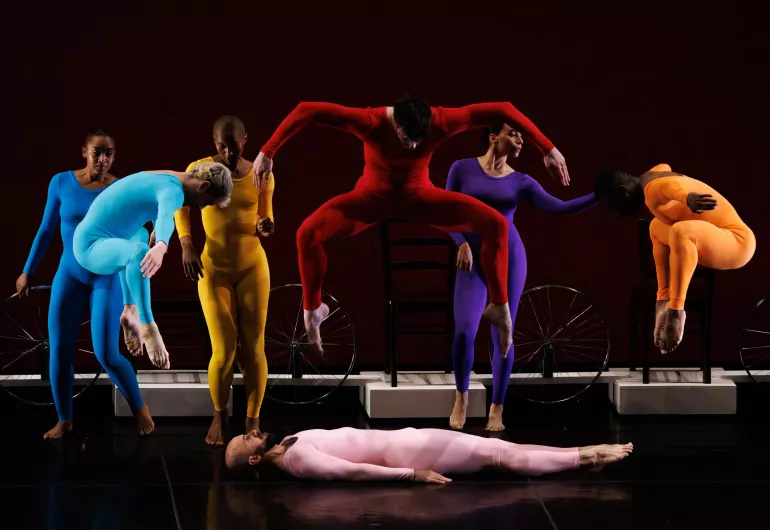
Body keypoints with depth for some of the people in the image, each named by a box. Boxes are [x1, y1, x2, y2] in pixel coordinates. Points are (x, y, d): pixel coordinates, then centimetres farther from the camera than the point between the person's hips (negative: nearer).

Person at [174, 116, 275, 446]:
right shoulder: (199, 169, -7)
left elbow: (265, 220, 4)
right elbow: (181, 208, 6)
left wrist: (264, 227, -20)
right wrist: (186, 246, -8)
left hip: (253, 268, 1)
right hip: (214, 270, -1)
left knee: (253, 348, -1)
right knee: (224, 351, -8)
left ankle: (252, 421, 15)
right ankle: (219, 414, 18)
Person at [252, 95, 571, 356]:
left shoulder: (441, 122, -31)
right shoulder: (371, 122, -35)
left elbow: (504, 111, -27)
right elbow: (306, 111, -37)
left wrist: (548, 150, -25)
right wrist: (267, 152, -39)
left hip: (419, 197, 1)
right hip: (373, 197, -1)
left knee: (496, 225, -20)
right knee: (307, 235, -27)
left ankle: (499, 306, -3)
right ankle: (313, 308, -1)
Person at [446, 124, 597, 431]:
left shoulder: (520, 182, 4)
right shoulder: (462, 168, 1)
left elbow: (557, 207, -6)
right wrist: (462, 243, -13)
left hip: (509, 259, 1)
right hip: (473, 262, -1)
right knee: (464, 331, -14)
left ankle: (497, 409, 11)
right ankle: (461, 398, 10)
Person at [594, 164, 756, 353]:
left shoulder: (653, 189, -19)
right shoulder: (649, 177, 10)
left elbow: (674, 186, -44)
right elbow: (664, 167, 36)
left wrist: (688, 197, -64)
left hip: (736, 243, -11)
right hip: (722, 239, 11)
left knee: (680, 231, -36)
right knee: (657, 227, 24)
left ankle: (675, 312, -28)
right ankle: (664, 300, 11)